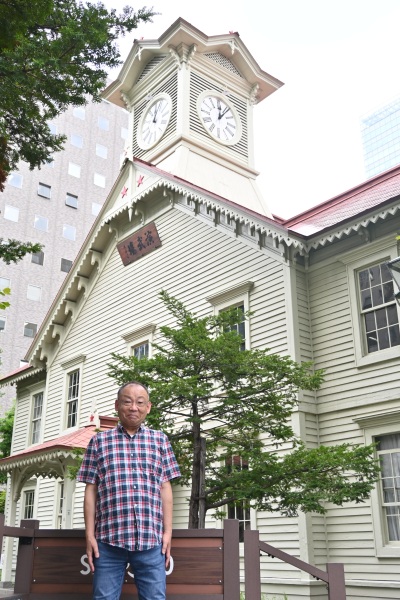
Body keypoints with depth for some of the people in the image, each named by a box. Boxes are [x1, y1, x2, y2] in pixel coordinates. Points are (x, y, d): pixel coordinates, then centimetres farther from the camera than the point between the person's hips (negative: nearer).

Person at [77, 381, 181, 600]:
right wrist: (90, 535, 1)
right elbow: (90, 491, 6)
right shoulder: (99, 441, 8)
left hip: (151, 540, 1)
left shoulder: (160, 440, 11)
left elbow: (165, 489, 10)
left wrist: (168, 532, 4)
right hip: (109, 540, 0)